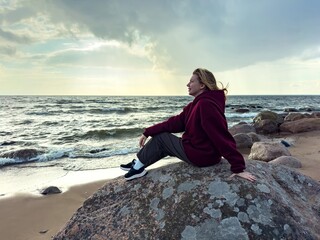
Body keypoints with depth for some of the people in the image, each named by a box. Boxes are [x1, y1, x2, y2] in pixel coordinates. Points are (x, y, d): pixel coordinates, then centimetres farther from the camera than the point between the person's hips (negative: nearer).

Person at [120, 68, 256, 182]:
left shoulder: (206, 104, -24)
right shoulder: (197, 103, 9)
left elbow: (222, 137, -30)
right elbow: (176, 122, 6)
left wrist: (238, 167, -30)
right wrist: (147, 132, 3)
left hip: (200, 155, -9)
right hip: (205, 152, 9)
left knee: (160, 137, 3)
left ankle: (138, 165, 20)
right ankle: (139, 164, 27)